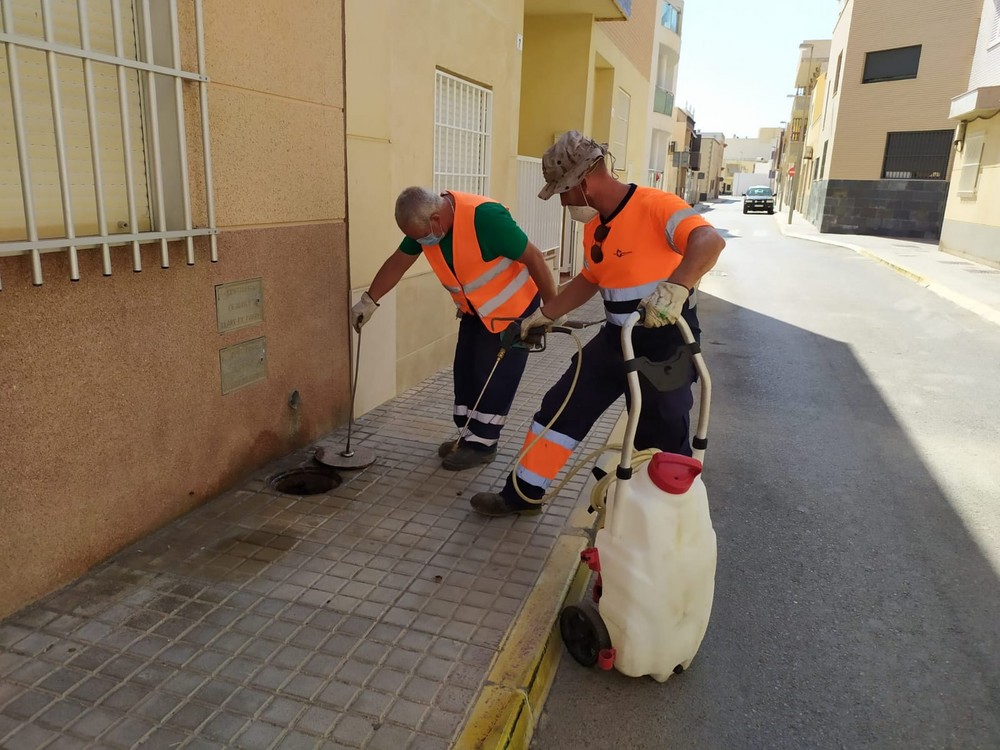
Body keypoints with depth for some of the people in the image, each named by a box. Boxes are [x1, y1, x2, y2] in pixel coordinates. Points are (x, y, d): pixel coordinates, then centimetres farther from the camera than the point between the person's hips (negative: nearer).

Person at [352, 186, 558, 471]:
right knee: (466, 368, 9)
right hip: (475, 308, 7)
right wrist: (369, 300, 1)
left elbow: (534, 257, -27)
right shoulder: (426, 222, -11)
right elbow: (398, 263, 2)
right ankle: (470, 435, 23)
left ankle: (482, 443, 10)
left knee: (494, 375, -3)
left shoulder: (485, 217, -33)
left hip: (513, 305, -7)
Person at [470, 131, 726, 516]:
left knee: (663, 438, 3)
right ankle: (524, 493, 21)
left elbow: (709, 240, -35)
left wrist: (675, 287, -52)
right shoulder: (594, 227, 6)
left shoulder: (654, 206, -20)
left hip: (666, 343, -7)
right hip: (616, 338, 8)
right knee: (562, 408, 7)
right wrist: (545, 314, 20)